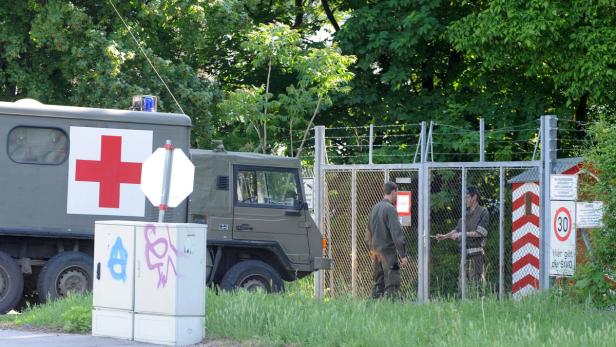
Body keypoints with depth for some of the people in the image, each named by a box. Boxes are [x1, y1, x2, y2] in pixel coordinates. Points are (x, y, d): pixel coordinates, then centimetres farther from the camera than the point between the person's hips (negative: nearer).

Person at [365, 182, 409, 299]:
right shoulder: (390, 209, -11)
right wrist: (403, 255, -17)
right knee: (392, 284, -8)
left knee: (377, 284, 11)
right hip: (388, 251, -8)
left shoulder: (375, 208, 13)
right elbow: (396, 233, -17)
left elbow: (368, 233, 18)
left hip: (375, 250, 8)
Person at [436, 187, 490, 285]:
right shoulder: (466, 213, 17)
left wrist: (462, 234, -15)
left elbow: (480, 232, -13)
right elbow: (458, 229, 21)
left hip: (476, 252, -7)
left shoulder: (483, 212, -4)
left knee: (477, 280, -12)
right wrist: (445, 236, 8)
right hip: (465, 251, 7)